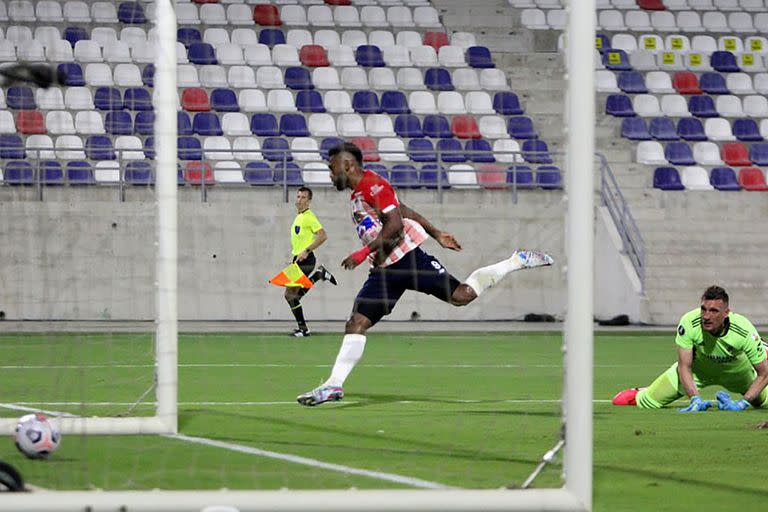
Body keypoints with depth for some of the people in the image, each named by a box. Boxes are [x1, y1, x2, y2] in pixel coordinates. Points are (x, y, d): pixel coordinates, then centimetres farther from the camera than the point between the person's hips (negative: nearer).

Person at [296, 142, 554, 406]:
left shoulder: (373, 185, -11)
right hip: (383, 270, 9)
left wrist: (363, 253, -22)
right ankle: (334, 385, -5)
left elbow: (395, 223, -21)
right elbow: (405, 210, 25)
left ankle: (517, 260, 9)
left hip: (407, 257, -9)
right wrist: (436, 234, 30)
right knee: (356, 324, -2)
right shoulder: (357, 195, 19)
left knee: (462, 295, -8)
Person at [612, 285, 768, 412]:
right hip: (698, 368, 0)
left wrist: (742, 403, -34)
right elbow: (684, 367, -26)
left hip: (736, 371, 0)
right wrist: (696, 399, -39)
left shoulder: (744, 331, -38)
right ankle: (636, 394, 35)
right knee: (647, 402, -3)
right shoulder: (689, 323, -37)